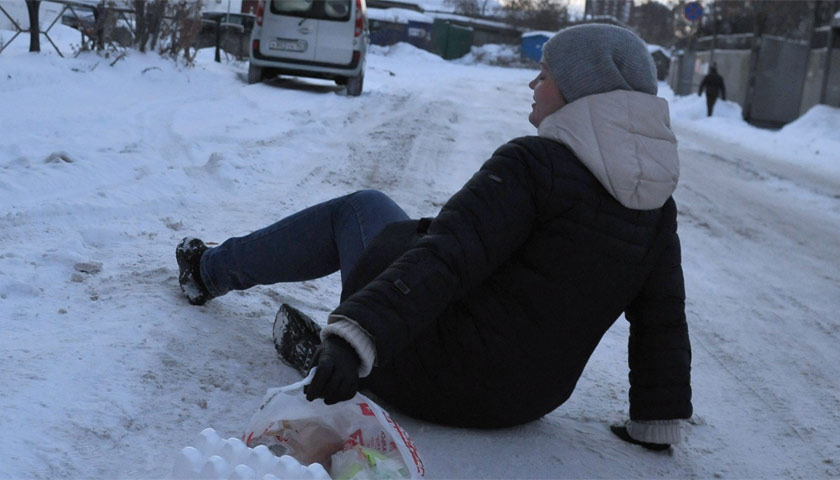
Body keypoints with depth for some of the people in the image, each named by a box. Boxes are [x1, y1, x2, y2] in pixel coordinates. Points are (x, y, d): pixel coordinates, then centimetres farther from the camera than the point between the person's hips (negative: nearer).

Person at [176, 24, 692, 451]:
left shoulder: (534, 163, -22)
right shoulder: (658, 204, -1)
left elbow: (445, 259, -31)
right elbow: (664, 321, 1)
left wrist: (356, 337, -35)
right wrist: (659, 422, 10)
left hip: (441, 379, -6)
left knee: (355, 211, 16)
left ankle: (210, 270, 33)